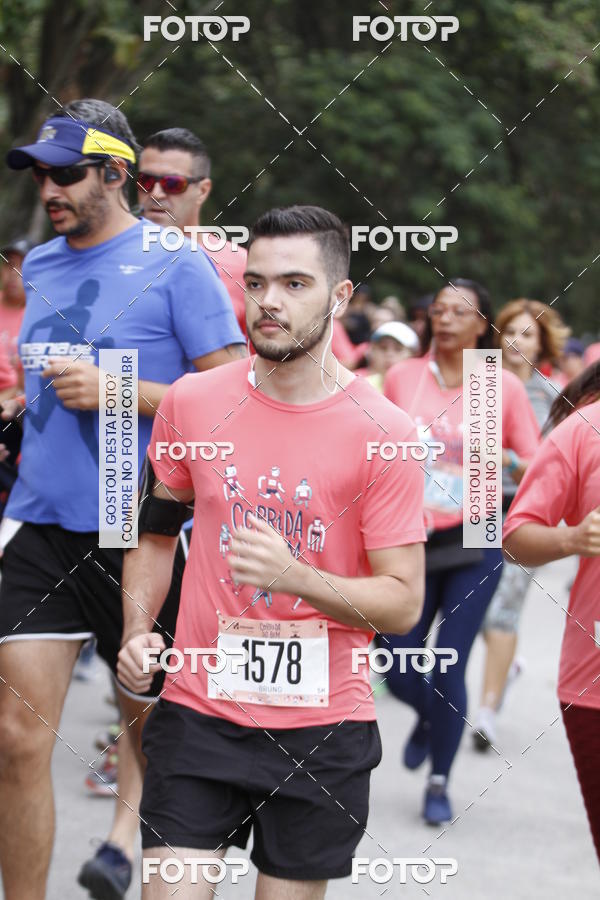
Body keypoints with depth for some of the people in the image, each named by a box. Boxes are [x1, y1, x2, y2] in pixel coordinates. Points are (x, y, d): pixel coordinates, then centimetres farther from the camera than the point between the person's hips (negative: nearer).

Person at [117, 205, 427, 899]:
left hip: (322, 725, -1)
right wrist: (136, 631, 2)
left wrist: (296, 576, -24)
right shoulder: (191, 402, 2)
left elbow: (403, 603, -8)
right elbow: (157, 532, 17)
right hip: (198, 710, 2)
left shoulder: (383, 433, -8)